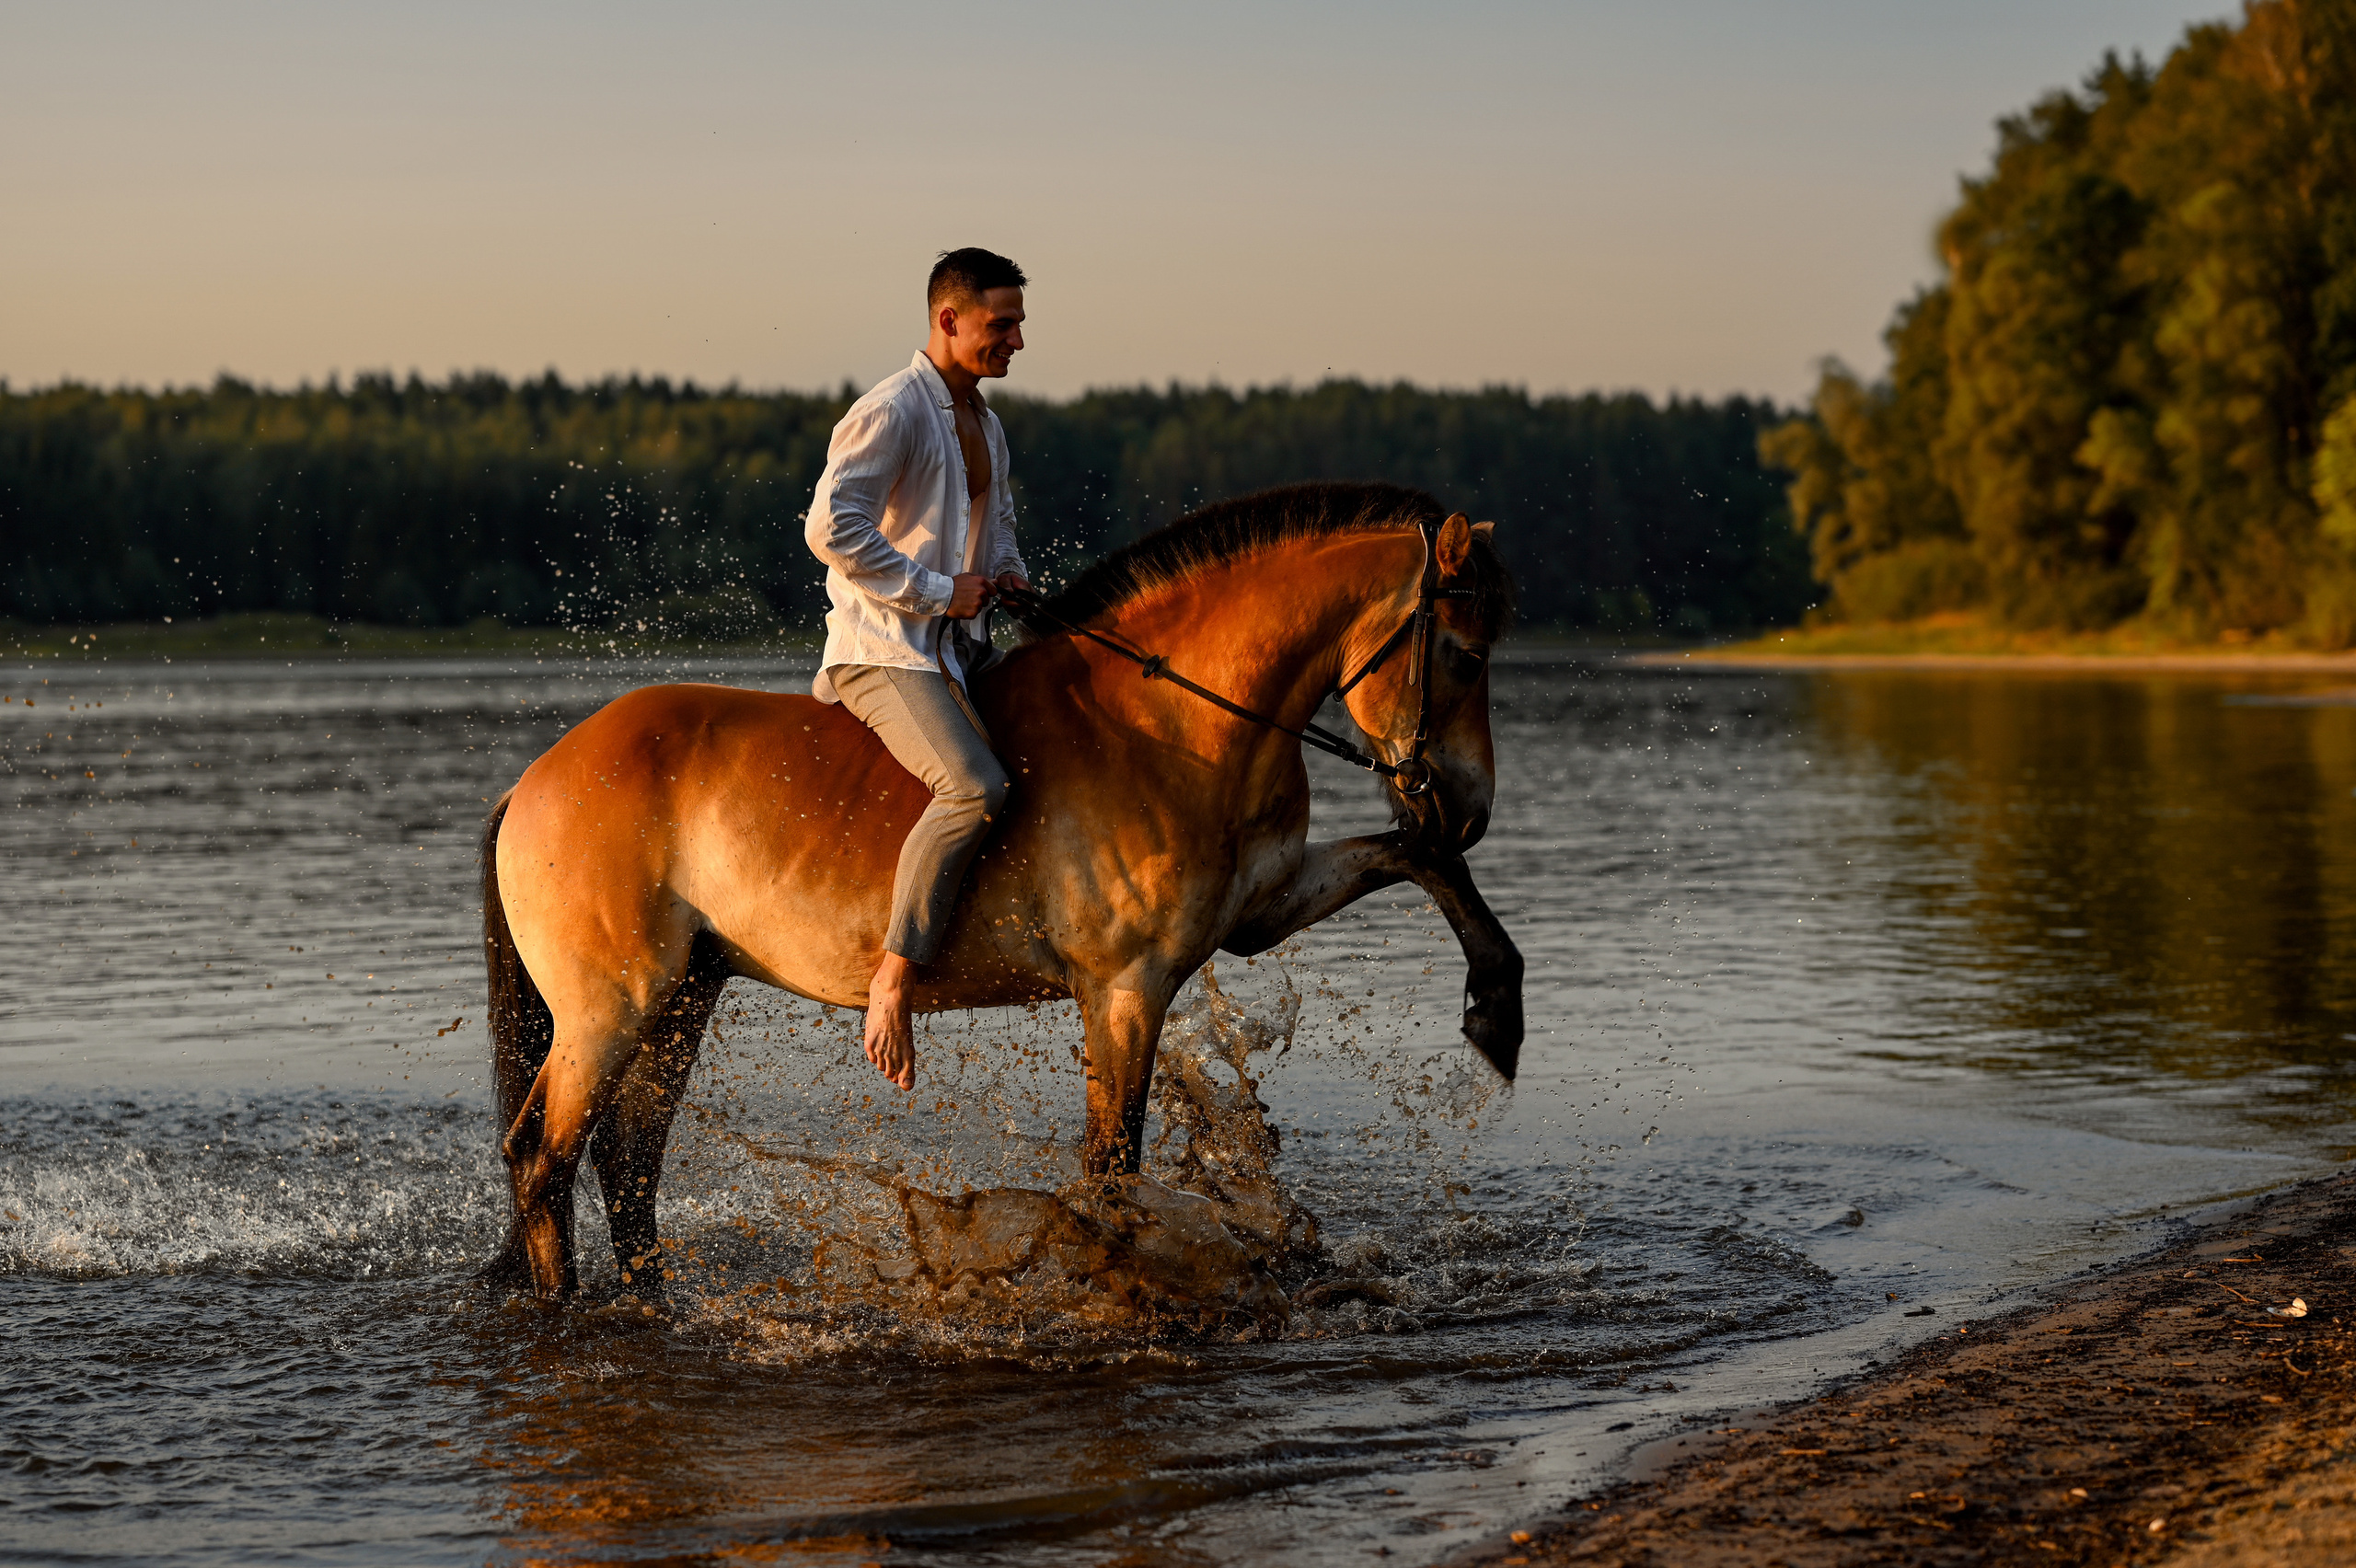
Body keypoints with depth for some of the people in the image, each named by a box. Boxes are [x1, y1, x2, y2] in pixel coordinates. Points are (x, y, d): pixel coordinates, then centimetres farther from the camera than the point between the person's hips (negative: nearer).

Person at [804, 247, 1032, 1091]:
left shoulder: (986, 425, 17)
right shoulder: (890, 412, -12)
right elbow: (832, 528, -22)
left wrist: (1010, 578, 11)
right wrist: (936, 591, -18)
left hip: (955, 644, 9)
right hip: (881, 648, -9)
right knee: (976, 786, -29)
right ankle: (894, 976, -26)